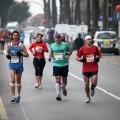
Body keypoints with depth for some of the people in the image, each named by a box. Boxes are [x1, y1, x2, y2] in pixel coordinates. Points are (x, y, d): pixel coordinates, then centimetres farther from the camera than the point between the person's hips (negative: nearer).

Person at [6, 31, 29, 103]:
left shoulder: (21, 45, -4)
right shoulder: (9, 45, 2)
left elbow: (27, 55, -2)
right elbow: (7, 52, 18)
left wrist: (21, 54, -21)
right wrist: (7, 55, -5)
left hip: (19, 65, 0)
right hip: (12, 65, 0)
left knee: (18, 81, 12)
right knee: (12, 80, -16)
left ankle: (18, 95, 30)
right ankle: (13, 96, -16)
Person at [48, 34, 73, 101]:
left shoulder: (65, 45, -1)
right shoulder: (52, 45, 6)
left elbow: (71, 49, 11)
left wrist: (68, 55, -5)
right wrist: (51, 56, 5)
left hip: (65, 64, 0)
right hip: (56, 65, 0)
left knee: (64, 80, 10)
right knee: (58, 80, -11)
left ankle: (64, 88, 45)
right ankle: (58, 95, -12)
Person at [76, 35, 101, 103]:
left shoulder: (95, 48, 2)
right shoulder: (82, 49, -1)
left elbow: (99, 55, 16)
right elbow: (77, 57, 7)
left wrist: (98, 58, -6)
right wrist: (80, 59, -15)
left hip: (94, 69, 0)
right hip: (86, 69, 0)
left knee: (94, 83, -10)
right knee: (86, 84, 3)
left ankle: (92, 89, 26)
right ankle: (88, 97, 21)